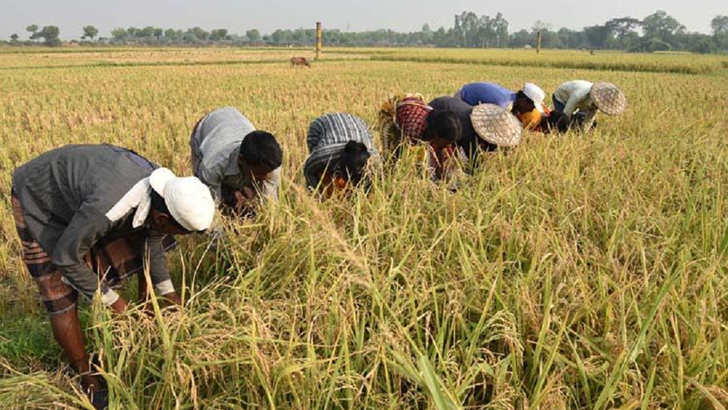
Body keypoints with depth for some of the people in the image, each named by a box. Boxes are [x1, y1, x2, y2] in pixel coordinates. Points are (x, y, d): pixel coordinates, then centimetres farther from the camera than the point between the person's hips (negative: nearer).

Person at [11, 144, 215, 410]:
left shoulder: (162, 190, -21)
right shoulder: (105, 208, -44)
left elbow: (151, 239, -2)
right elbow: (66, 257, -28)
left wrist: (166, 290, 3)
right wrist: (109, 299, -16)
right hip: (40, 200, -6)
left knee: (151, 246, 2)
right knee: (62, 299, -9)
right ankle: (89, 383, 9)